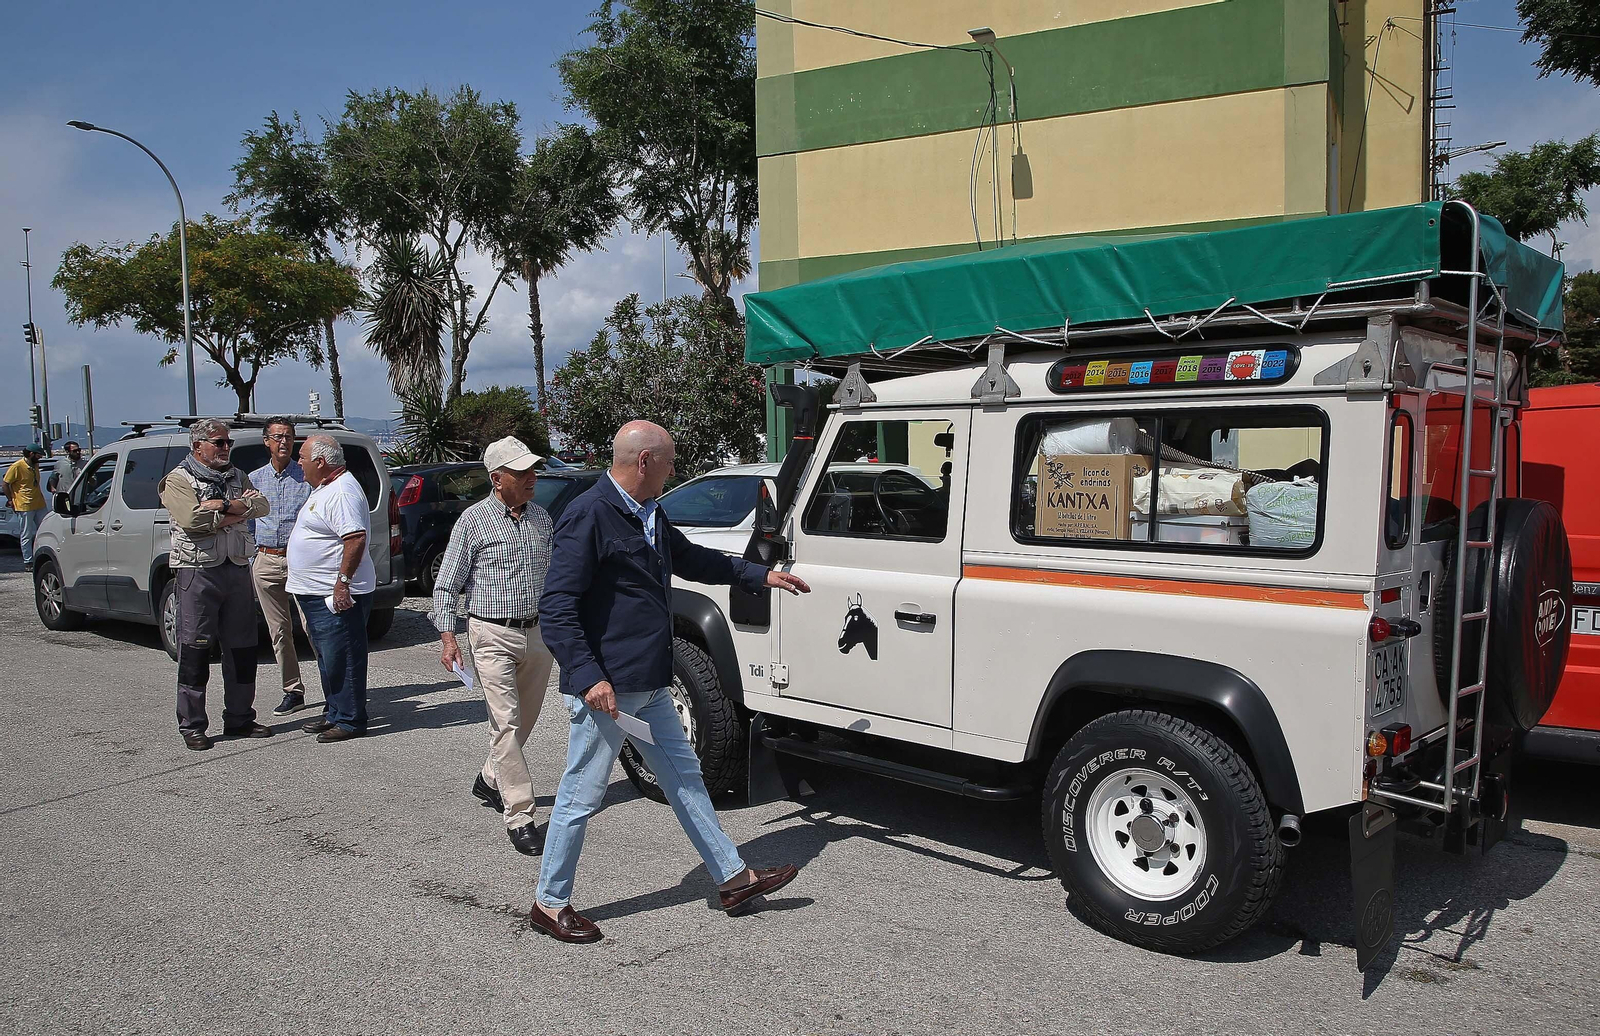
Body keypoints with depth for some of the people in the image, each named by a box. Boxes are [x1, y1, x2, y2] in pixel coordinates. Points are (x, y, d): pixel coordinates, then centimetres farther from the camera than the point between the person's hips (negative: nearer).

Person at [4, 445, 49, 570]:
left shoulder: (36, 465, 11)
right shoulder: (17, 467, -11)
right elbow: (6, 485, -6)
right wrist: (11, 500, -3)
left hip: (40, 504, 7)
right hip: (24, 507, -7)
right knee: (26, 535, -1)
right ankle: (28, 562, 5)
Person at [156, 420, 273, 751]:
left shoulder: (237, 476, 16)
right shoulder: (178, 479, -1)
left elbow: (261, 505, -2)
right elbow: (193, 519, -18)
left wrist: (222, 505, -15)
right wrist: (239, 510, -9)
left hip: (238, 569, 6)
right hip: (198, 572, -6)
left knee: (242, 648, 9)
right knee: (195, 649, -3)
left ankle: (239, 719, 19)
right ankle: (191, 726, 6)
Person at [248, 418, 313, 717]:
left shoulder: (307, 476, 1)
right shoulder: (254, 479, 12)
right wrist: (247, 563, 10)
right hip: (266, 562, 4)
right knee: (279, 631, 7)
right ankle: (293, 691, 16)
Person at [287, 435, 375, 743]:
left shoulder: (342, 492, -19)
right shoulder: (324, 489, 17)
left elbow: (356, 538, -28)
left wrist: (343, 581, -30)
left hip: (337, 595, -11)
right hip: (316, 593, 11)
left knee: (341, 659, -5)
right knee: (328, 659, 18)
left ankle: (349, 720, 3)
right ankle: (335, 714, 28)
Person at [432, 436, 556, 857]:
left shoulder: (541, 517, 10)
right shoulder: (474, 520, -5)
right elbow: (446, 585, -3)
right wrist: (448, 636, -12)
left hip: (538, 633, 6)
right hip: (493, 636, -5)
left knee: (524, 721, 15)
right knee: (507, 723, -10)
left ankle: (490, 779, 39)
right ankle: (520, 817, -6)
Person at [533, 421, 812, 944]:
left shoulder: (649, 514, 12)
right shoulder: (587, 517, -18)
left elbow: (691, 558, 29)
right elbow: (555, 610, -21)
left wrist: (761, 575, 30)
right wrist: (588, 677, -27)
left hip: (649, 685, 10)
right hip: (605, 688, -9)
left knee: (685, 777, 15)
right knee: (581, 797, 3)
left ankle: (734, 878, 26)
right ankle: (550, 904, 20)